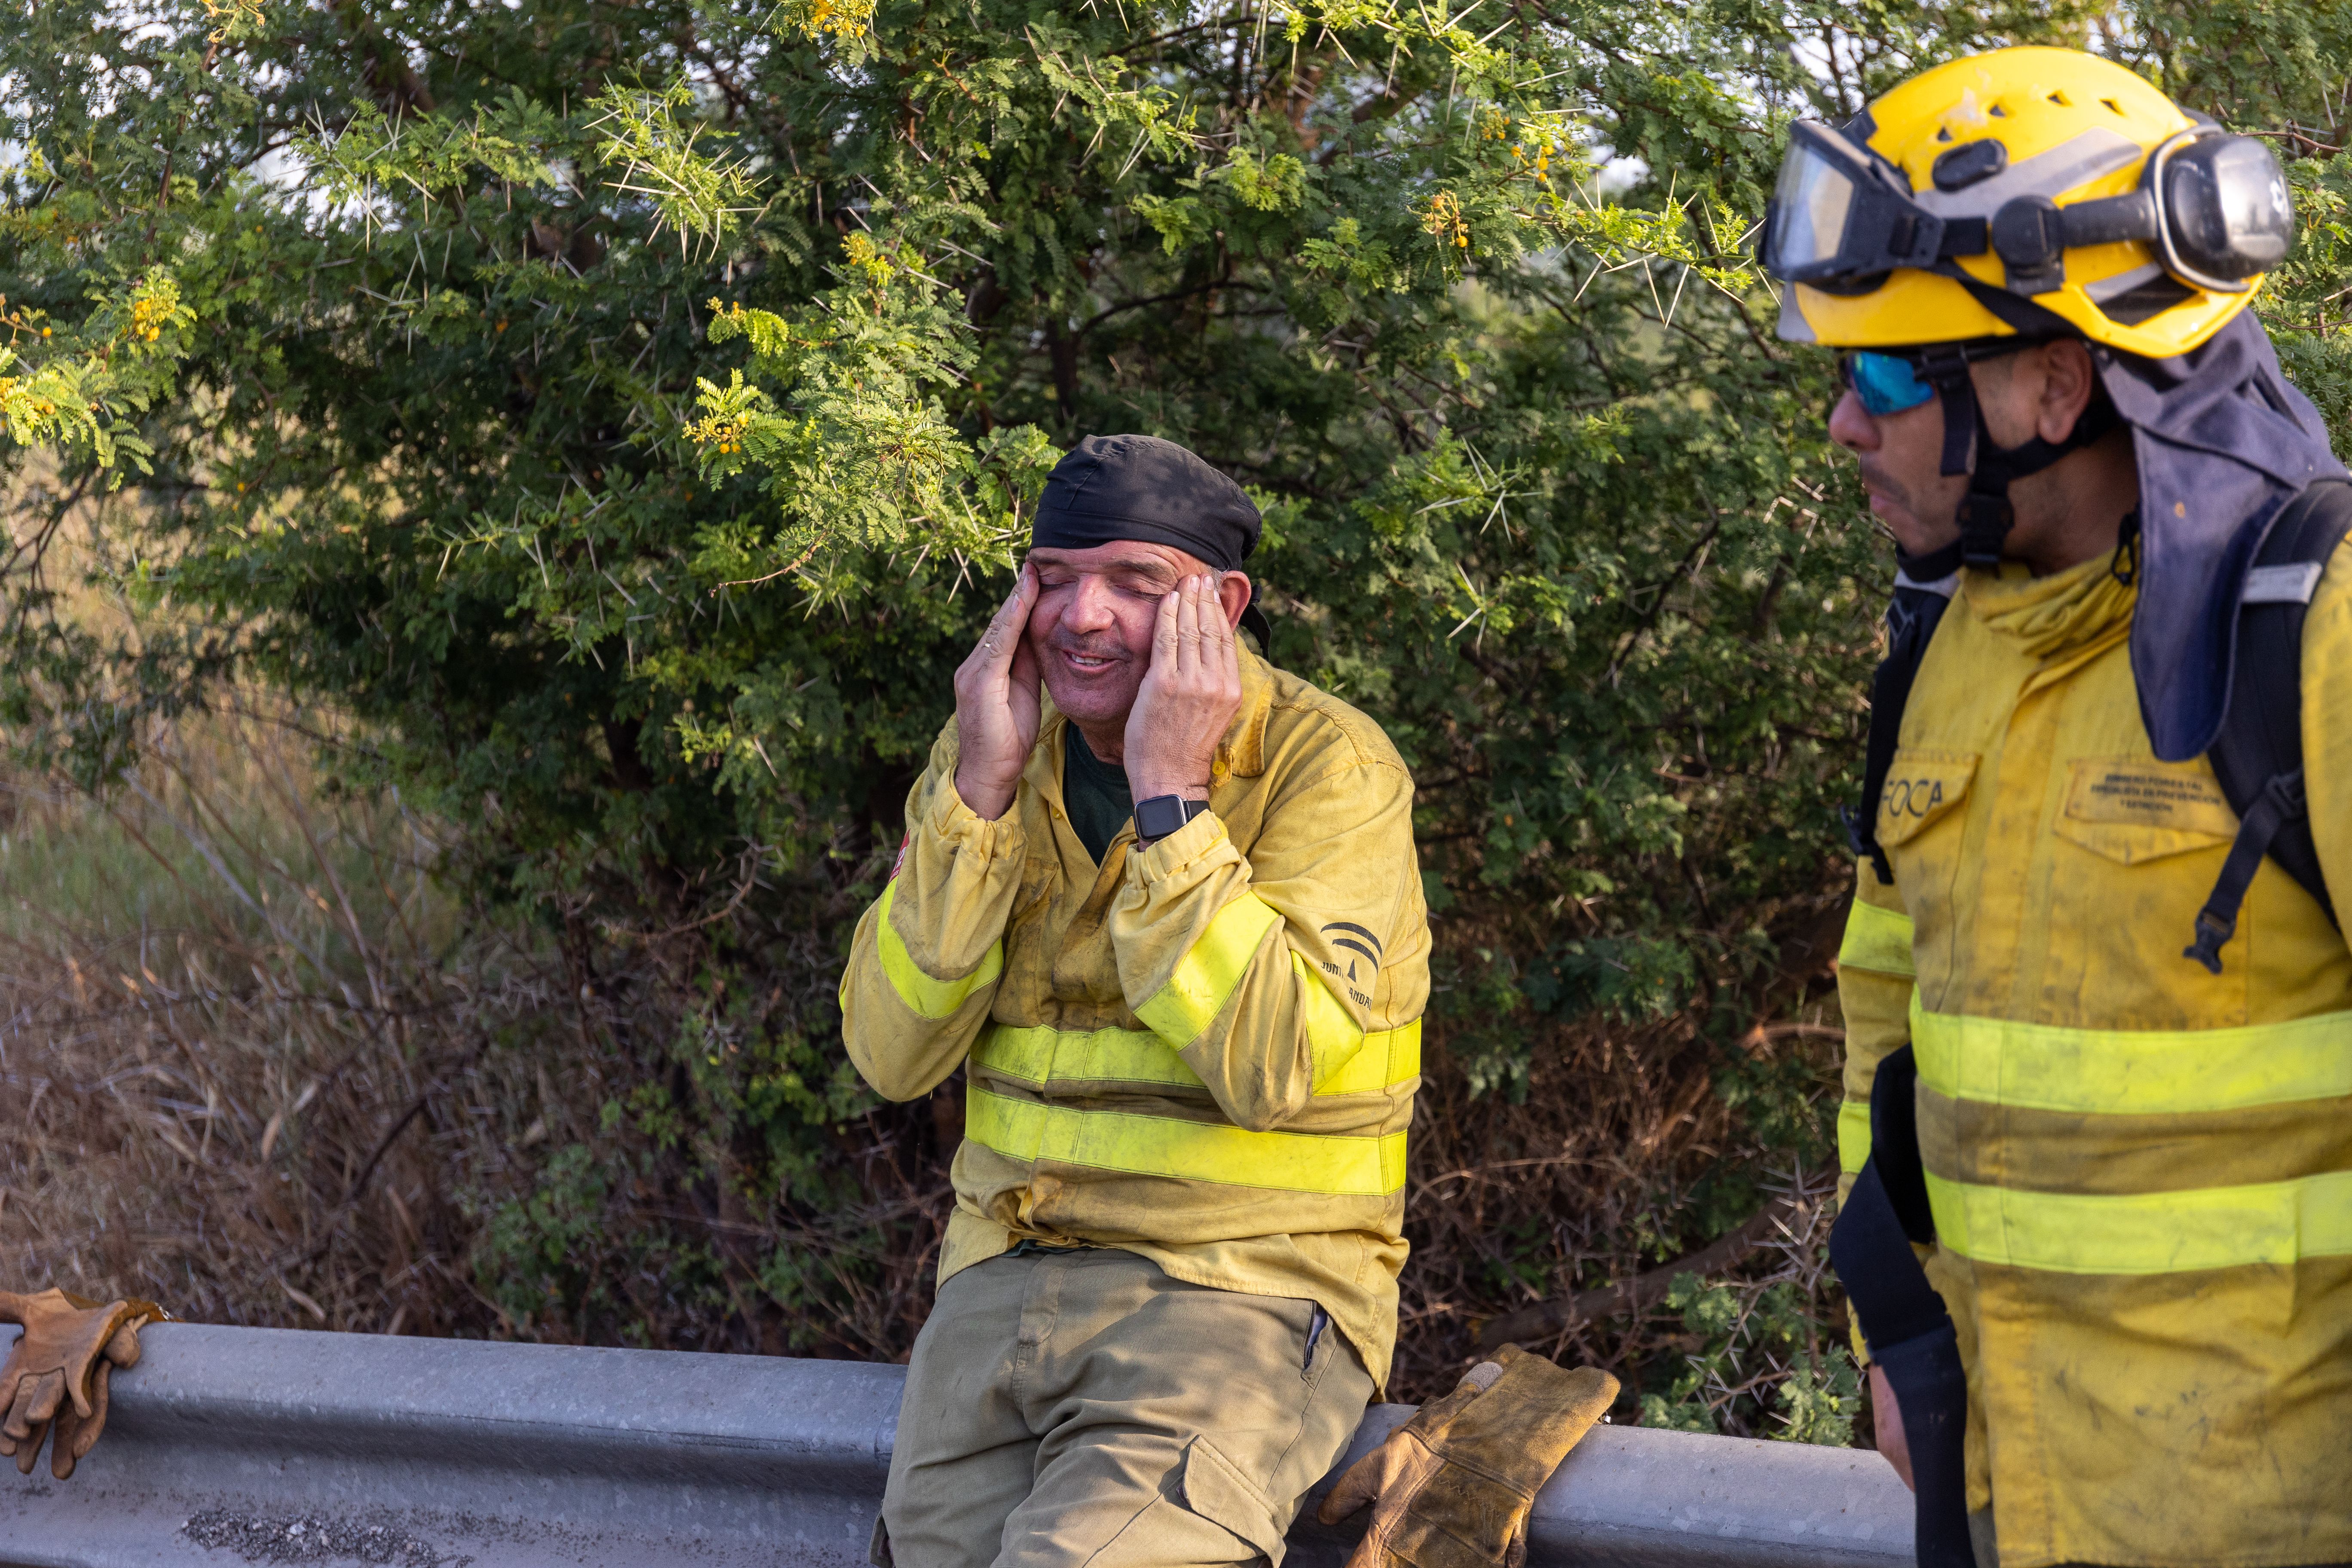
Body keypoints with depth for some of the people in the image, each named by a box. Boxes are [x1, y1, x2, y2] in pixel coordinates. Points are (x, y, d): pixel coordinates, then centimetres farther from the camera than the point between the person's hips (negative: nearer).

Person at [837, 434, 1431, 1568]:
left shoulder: (1330, 768, -9)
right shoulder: (991, 749, 6)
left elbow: (1266, 1069, -22)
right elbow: (893, 1057, -3)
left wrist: (1168, 794, -21)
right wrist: (980, 790, -12)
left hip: (1244, 1276, -5)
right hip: (1009, 1264, 5)